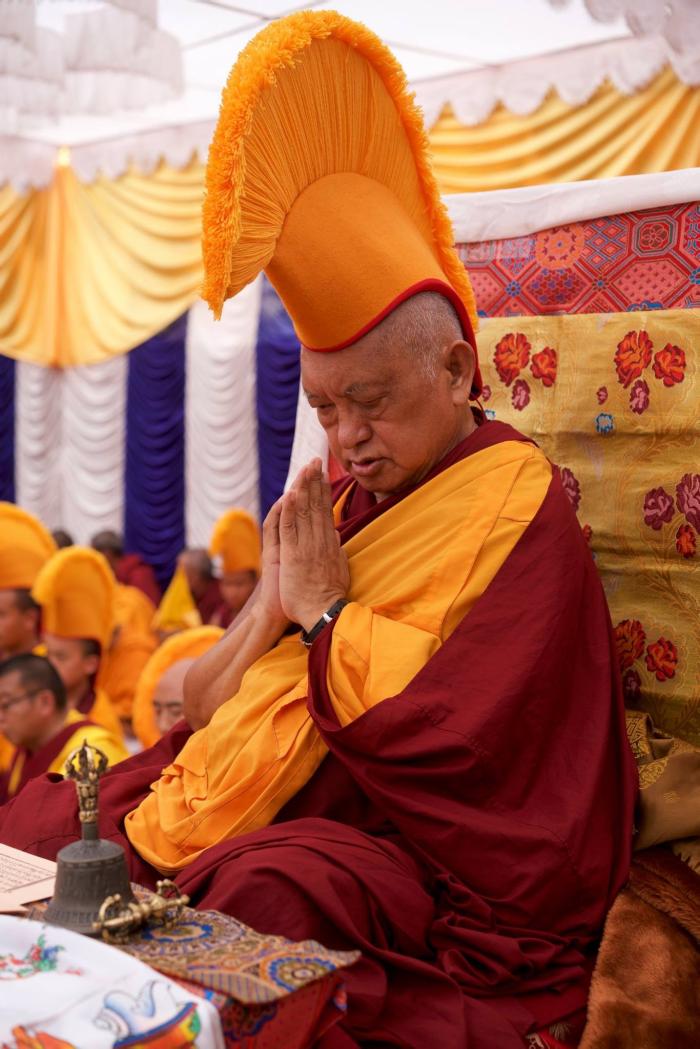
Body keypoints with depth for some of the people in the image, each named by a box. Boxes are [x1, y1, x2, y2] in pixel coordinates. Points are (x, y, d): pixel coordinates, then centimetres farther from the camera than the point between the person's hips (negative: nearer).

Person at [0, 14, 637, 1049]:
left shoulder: (517, 509, -11)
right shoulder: (346, 500, 10)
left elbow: (450, 738, -21)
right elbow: (203, 711, 10)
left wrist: (325, 610, -11)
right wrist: (273, 601, -10)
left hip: (442, 870, -7)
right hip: (309, 821, 8)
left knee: (261, 895, -35)